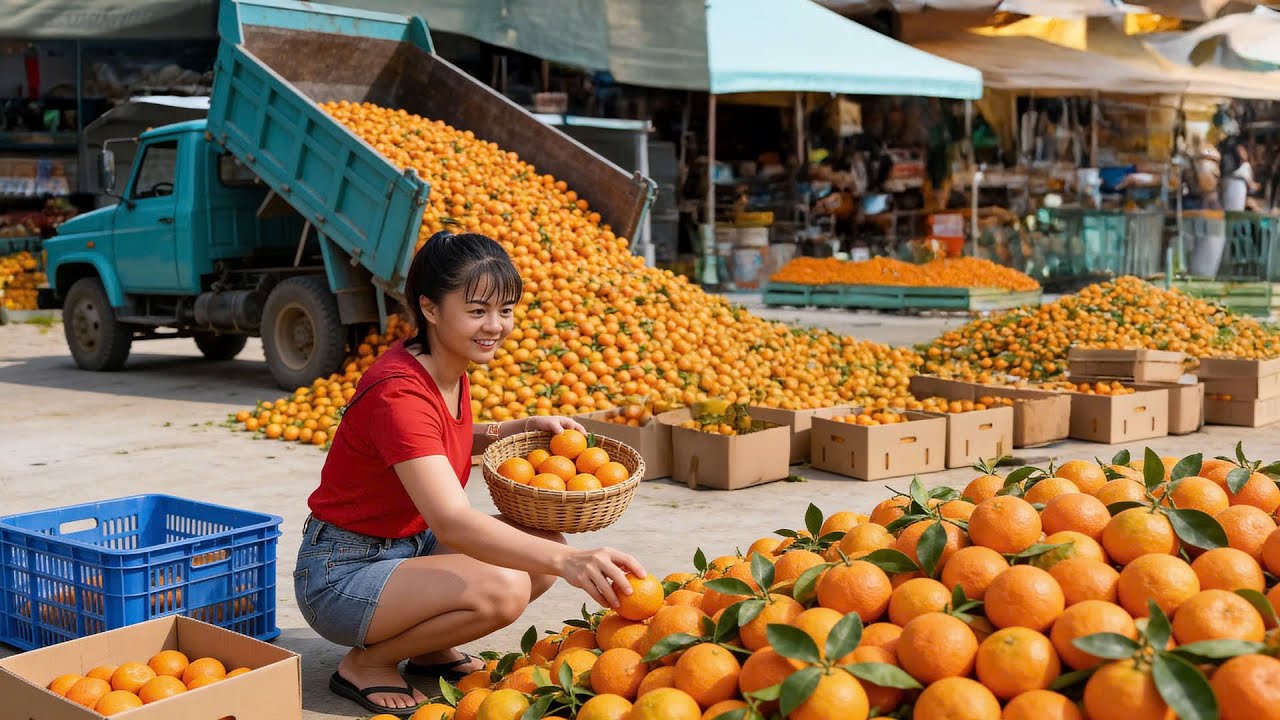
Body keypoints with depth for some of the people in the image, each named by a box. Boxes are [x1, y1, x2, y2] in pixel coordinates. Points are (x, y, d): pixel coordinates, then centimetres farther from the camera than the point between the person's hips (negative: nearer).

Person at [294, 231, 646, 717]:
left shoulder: (449, 370, -1)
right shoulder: (398, 392, -29)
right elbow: (452, 523, -40)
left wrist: (521, 427, 0)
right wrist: (567, 562, -53)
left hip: (408, 547, 9)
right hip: (342, 574, -9)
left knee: (543, 546, -7)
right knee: (502, 588, -29)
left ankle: (431, 651, 11)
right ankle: (366, 663, -6)